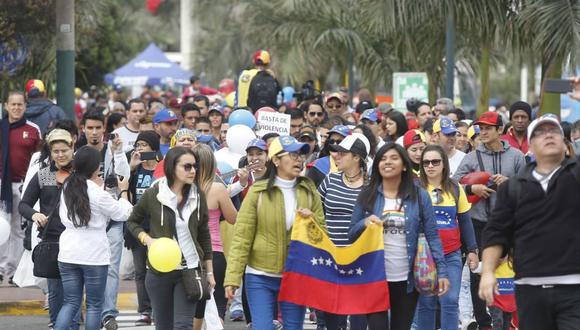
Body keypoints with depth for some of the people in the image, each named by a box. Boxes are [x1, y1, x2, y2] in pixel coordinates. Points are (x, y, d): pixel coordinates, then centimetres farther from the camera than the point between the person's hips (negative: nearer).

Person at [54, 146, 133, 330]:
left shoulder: (67, 188, 4)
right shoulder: (97, 192, -14)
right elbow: (123, 213, -5)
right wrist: (123, 191, 14)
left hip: (68, 253, 5)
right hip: (94, 255, -5)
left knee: (71, 303, 9)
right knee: (94, 304, 6)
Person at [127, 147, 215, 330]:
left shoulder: (198, 196, 0)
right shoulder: (153, 194, -7)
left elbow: (204, 234, 9)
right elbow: (132, 222, 8)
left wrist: (209, 272, 10)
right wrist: (147, 239, -12)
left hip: (189, 270, 0)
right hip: (159, 271, 0)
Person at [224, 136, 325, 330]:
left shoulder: (308, 190, 5)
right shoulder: (258, 192, -5)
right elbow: (242, 237, -7)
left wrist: (312, 219, -13)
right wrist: (232, 277, -12)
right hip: (261, 277, -3)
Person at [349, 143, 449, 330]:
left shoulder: (419, 196, -1)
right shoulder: (367, 196, 2)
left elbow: (432, 236, -2)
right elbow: (352, 235, 6)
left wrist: (441, 271, -11)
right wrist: (365, 223, -16)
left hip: (407, 279, 0)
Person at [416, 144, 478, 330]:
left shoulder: (455, 189, 5)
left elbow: (465, 221, 11)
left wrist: (472, 250, 8)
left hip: (451, 255, 1)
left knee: (450, 302, -4)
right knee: (425, 304, 4)